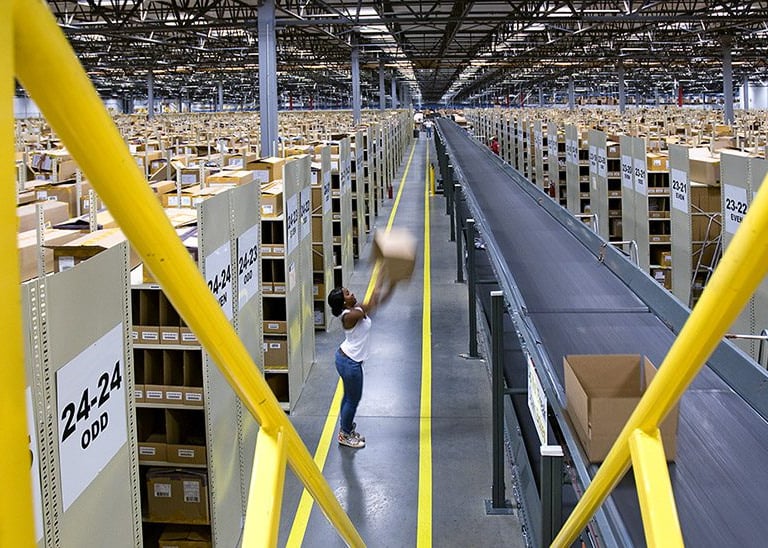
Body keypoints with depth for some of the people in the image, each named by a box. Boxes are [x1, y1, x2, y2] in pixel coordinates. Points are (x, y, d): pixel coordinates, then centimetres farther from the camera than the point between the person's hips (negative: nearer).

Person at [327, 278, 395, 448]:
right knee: (353, 399, 6)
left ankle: (346, 430, 39)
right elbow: (372, 305, -33)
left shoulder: (357, 309, -1)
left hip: (348, 359, 9)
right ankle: (344, 435, 22)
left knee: (349, 397, 23)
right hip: (349, 362, -9)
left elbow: (381, 299, 2)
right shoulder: (349, 316, -27)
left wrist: (392, 284, -10)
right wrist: (379, 281, -30)